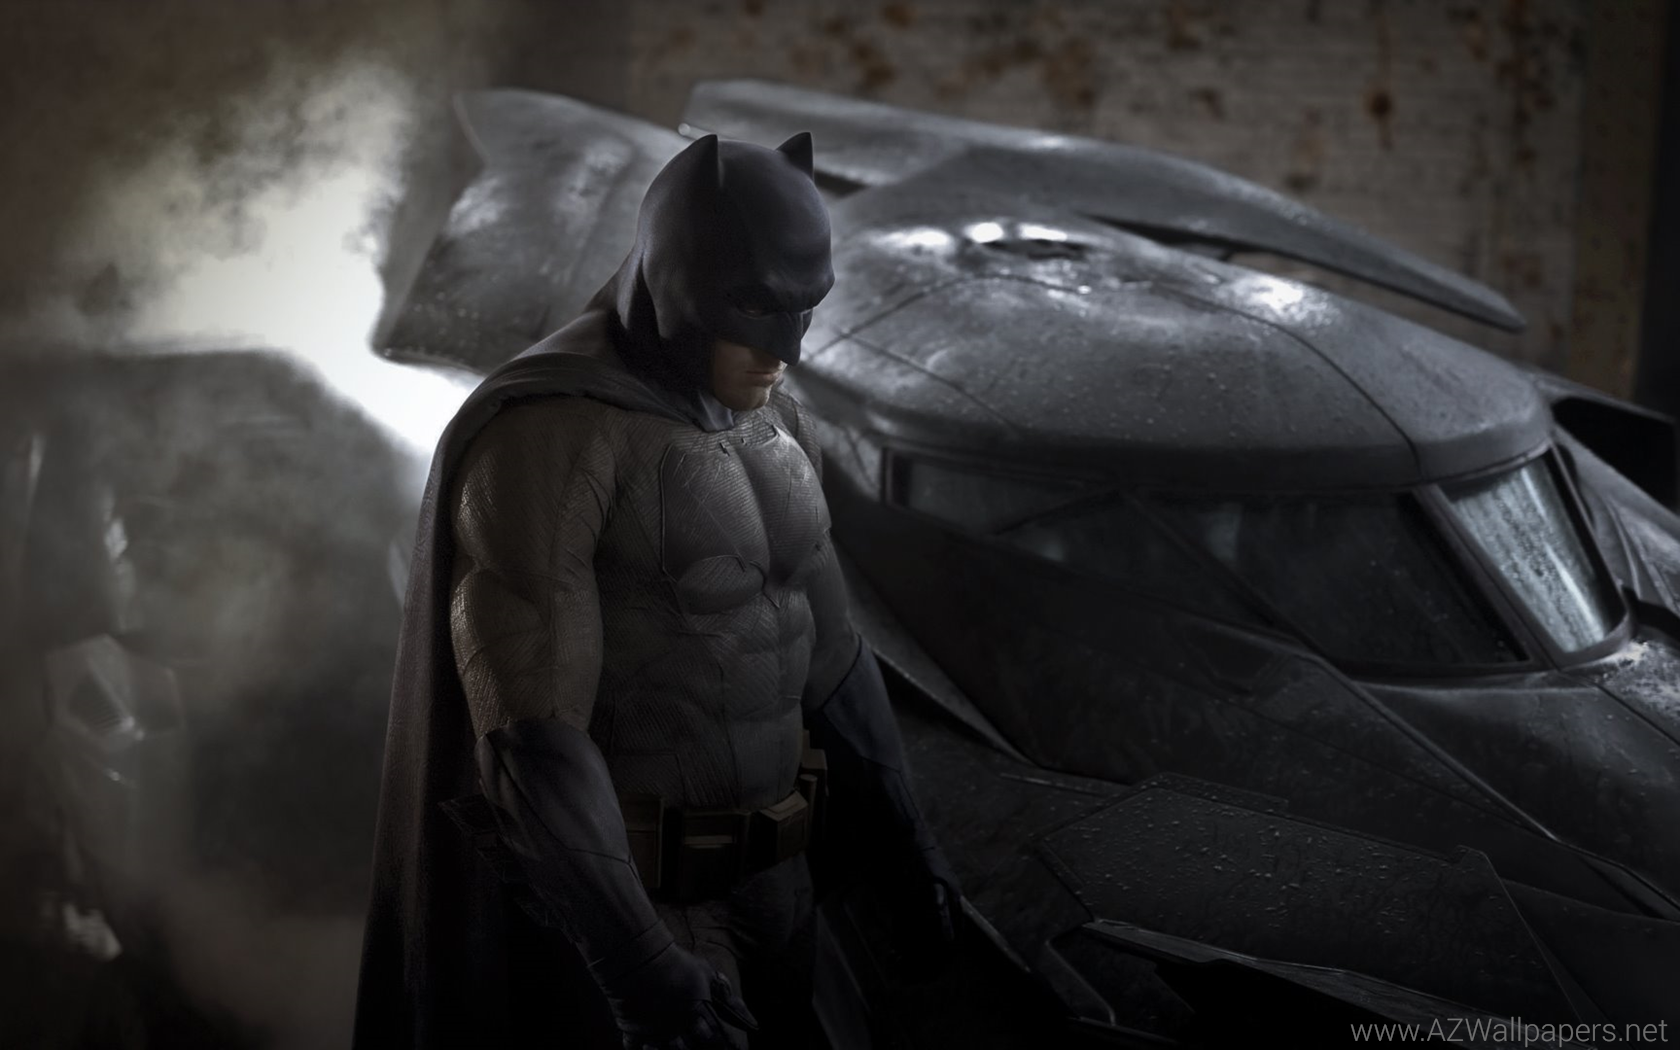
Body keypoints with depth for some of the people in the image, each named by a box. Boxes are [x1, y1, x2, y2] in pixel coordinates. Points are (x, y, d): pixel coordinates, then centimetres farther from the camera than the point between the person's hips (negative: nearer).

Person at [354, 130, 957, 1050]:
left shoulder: (768, 425, 4)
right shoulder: (548, 436, -22)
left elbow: (822, 646, 16)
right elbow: (528, 730, -26)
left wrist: (902, 835, 17)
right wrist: (637, 965, -30)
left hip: (766, 877, 8)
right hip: (614, 892, -8)